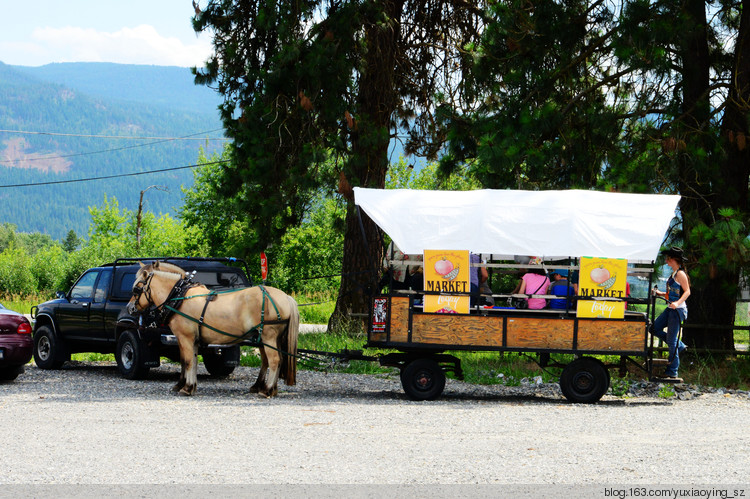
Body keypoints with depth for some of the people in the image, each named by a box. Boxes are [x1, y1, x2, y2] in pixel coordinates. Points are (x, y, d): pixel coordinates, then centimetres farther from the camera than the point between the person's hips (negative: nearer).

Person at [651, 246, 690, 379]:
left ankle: (672, 370, 3)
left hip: (678, 309, -10)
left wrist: (677, 303, -31)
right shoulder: (673, 274, 15)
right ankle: (680, 346, 17)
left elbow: (687, 292, -18)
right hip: (671, 308, 10)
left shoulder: (680, 274, -13)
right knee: (655, 329, 8)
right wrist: (660, 293, 14)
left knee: (671, 340, -5)